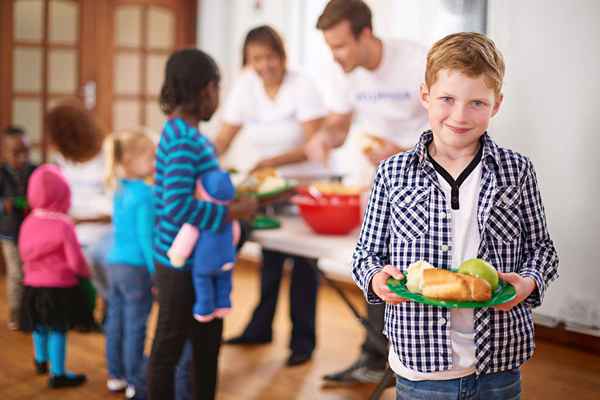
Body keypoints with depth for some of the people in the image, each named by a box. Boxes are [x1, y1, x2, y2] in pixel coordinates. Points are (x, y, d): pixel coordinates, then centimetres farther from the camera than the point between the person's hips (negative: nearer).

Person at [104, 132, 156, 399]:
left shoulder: (120, 191, 8)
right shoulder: (145, 194, -16)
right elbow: (146, 236, -18)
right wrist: (156, 272, -13)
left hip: (115, 264, 8)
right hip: (136, 267, -8)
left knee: (116, 322, 15)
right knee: (135, 327, 0)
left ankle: (116, 376, 27)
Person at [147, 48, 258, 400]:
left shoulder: (186, 134, 8)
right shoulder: (183, 140, -21)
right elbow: (177, 207, -29)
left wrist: (233, 198, 6)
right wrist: (233, 212, -21)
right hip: (183, 264, -9)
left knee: (207, 344, 20)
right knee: (170, 347, 7)